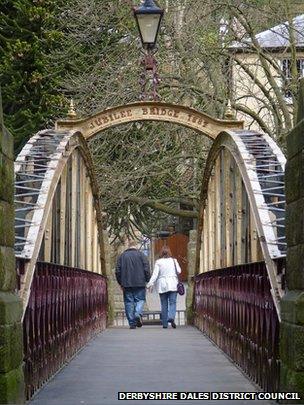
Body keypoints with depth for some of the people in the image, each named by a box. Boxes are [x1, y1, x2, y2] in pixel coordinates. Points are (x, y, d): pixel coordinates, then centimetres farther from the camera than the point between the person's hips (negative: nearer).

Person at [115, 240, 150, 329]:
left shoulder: (122, 256, 9)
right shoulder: (141, 255, 2)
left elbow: (117, 271, 8)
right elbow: (146, 269, -4)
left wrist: (120, 283, 15)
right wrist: (148, 280, 6)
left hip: (127, 284, 2)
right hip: (139, 283, -2)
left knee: (129, 302, 5)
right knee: (140, 299, 7)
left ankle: (132, 323, 1)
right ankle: (138, 314, -20)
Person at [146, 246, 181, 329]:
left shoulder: (158, 262, -1)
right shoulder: (173, 261, 2)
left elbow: (155, 274, -6)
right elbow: (179, 271, 3)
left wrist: (150, 284, -5)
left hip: (162, 286, 0)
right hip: (173, 285, 0)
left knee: (164, 304, 7)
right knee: (172, 302, -2)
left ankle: (165, 323, 7)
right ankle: (171, 317, -28)